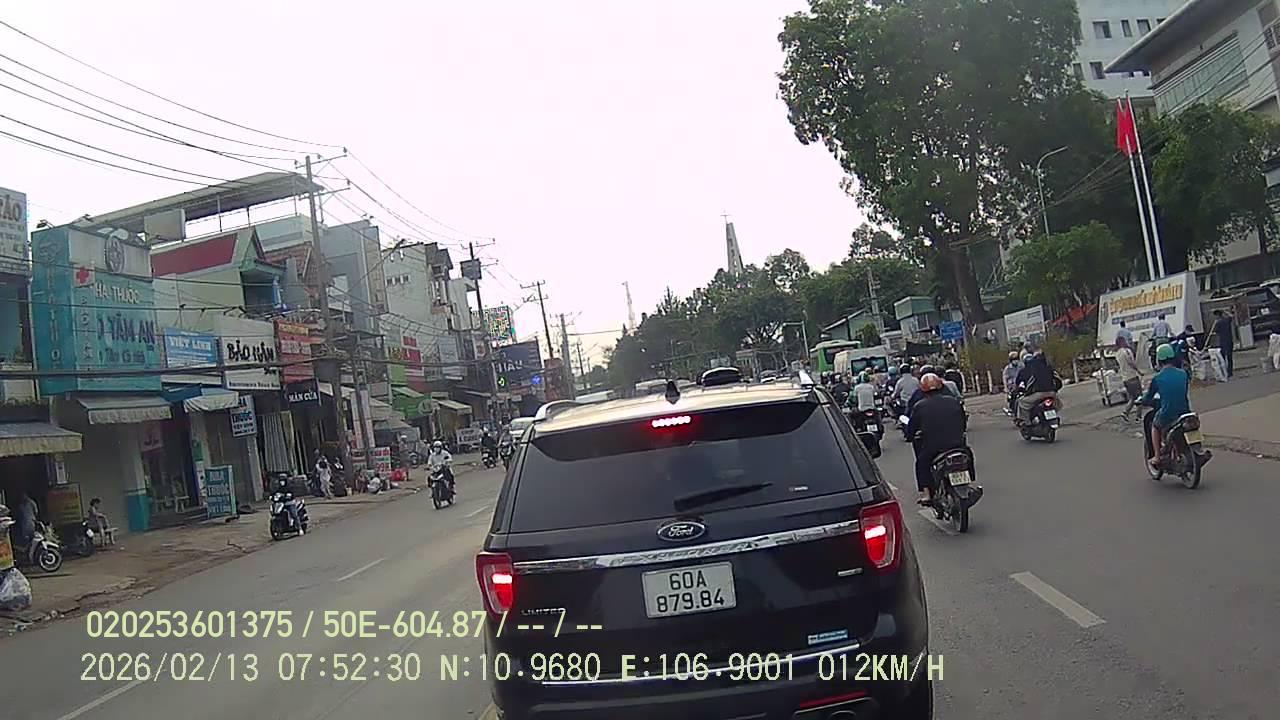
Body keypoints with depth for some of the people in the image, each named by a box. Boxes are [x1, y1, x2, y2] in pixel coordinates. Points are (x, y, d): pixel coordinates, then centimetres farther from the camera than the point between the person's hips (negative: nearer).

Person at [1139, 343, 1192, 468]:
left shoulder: (1157, 378, -9)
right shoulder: (1184, 374, 0)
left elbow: (1146, 401, -1)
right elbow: (1187, 391, 18)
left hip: (1166, 417, -3)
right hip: (1185, 414, 3)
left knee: (1155, 426, 30)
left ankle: (1157, 457, 25)